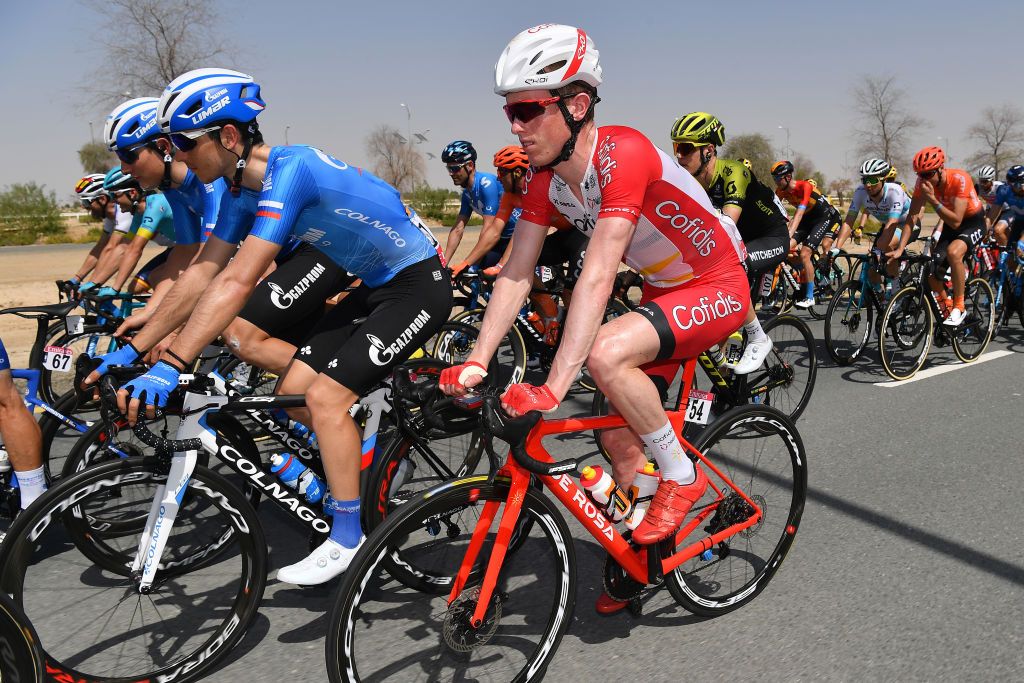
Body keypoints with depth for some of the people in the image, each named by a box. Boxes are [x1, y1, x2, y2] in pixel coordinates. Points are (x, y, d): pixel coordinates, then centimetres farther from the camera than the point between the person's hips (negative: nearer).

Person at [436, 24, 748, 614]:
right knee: (620, 438, 6)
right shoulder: (544, 177, -7)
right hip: (663, 294, 8)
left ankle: (683, 476, -9)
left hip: (720, 287, -8)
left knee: (607, 353, -33)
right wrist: (476, 363, -18)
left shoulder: (623, 153, -31)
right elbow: (518, 272, -8)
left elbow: (598, 278, -39)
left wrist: (552, 388, -44)